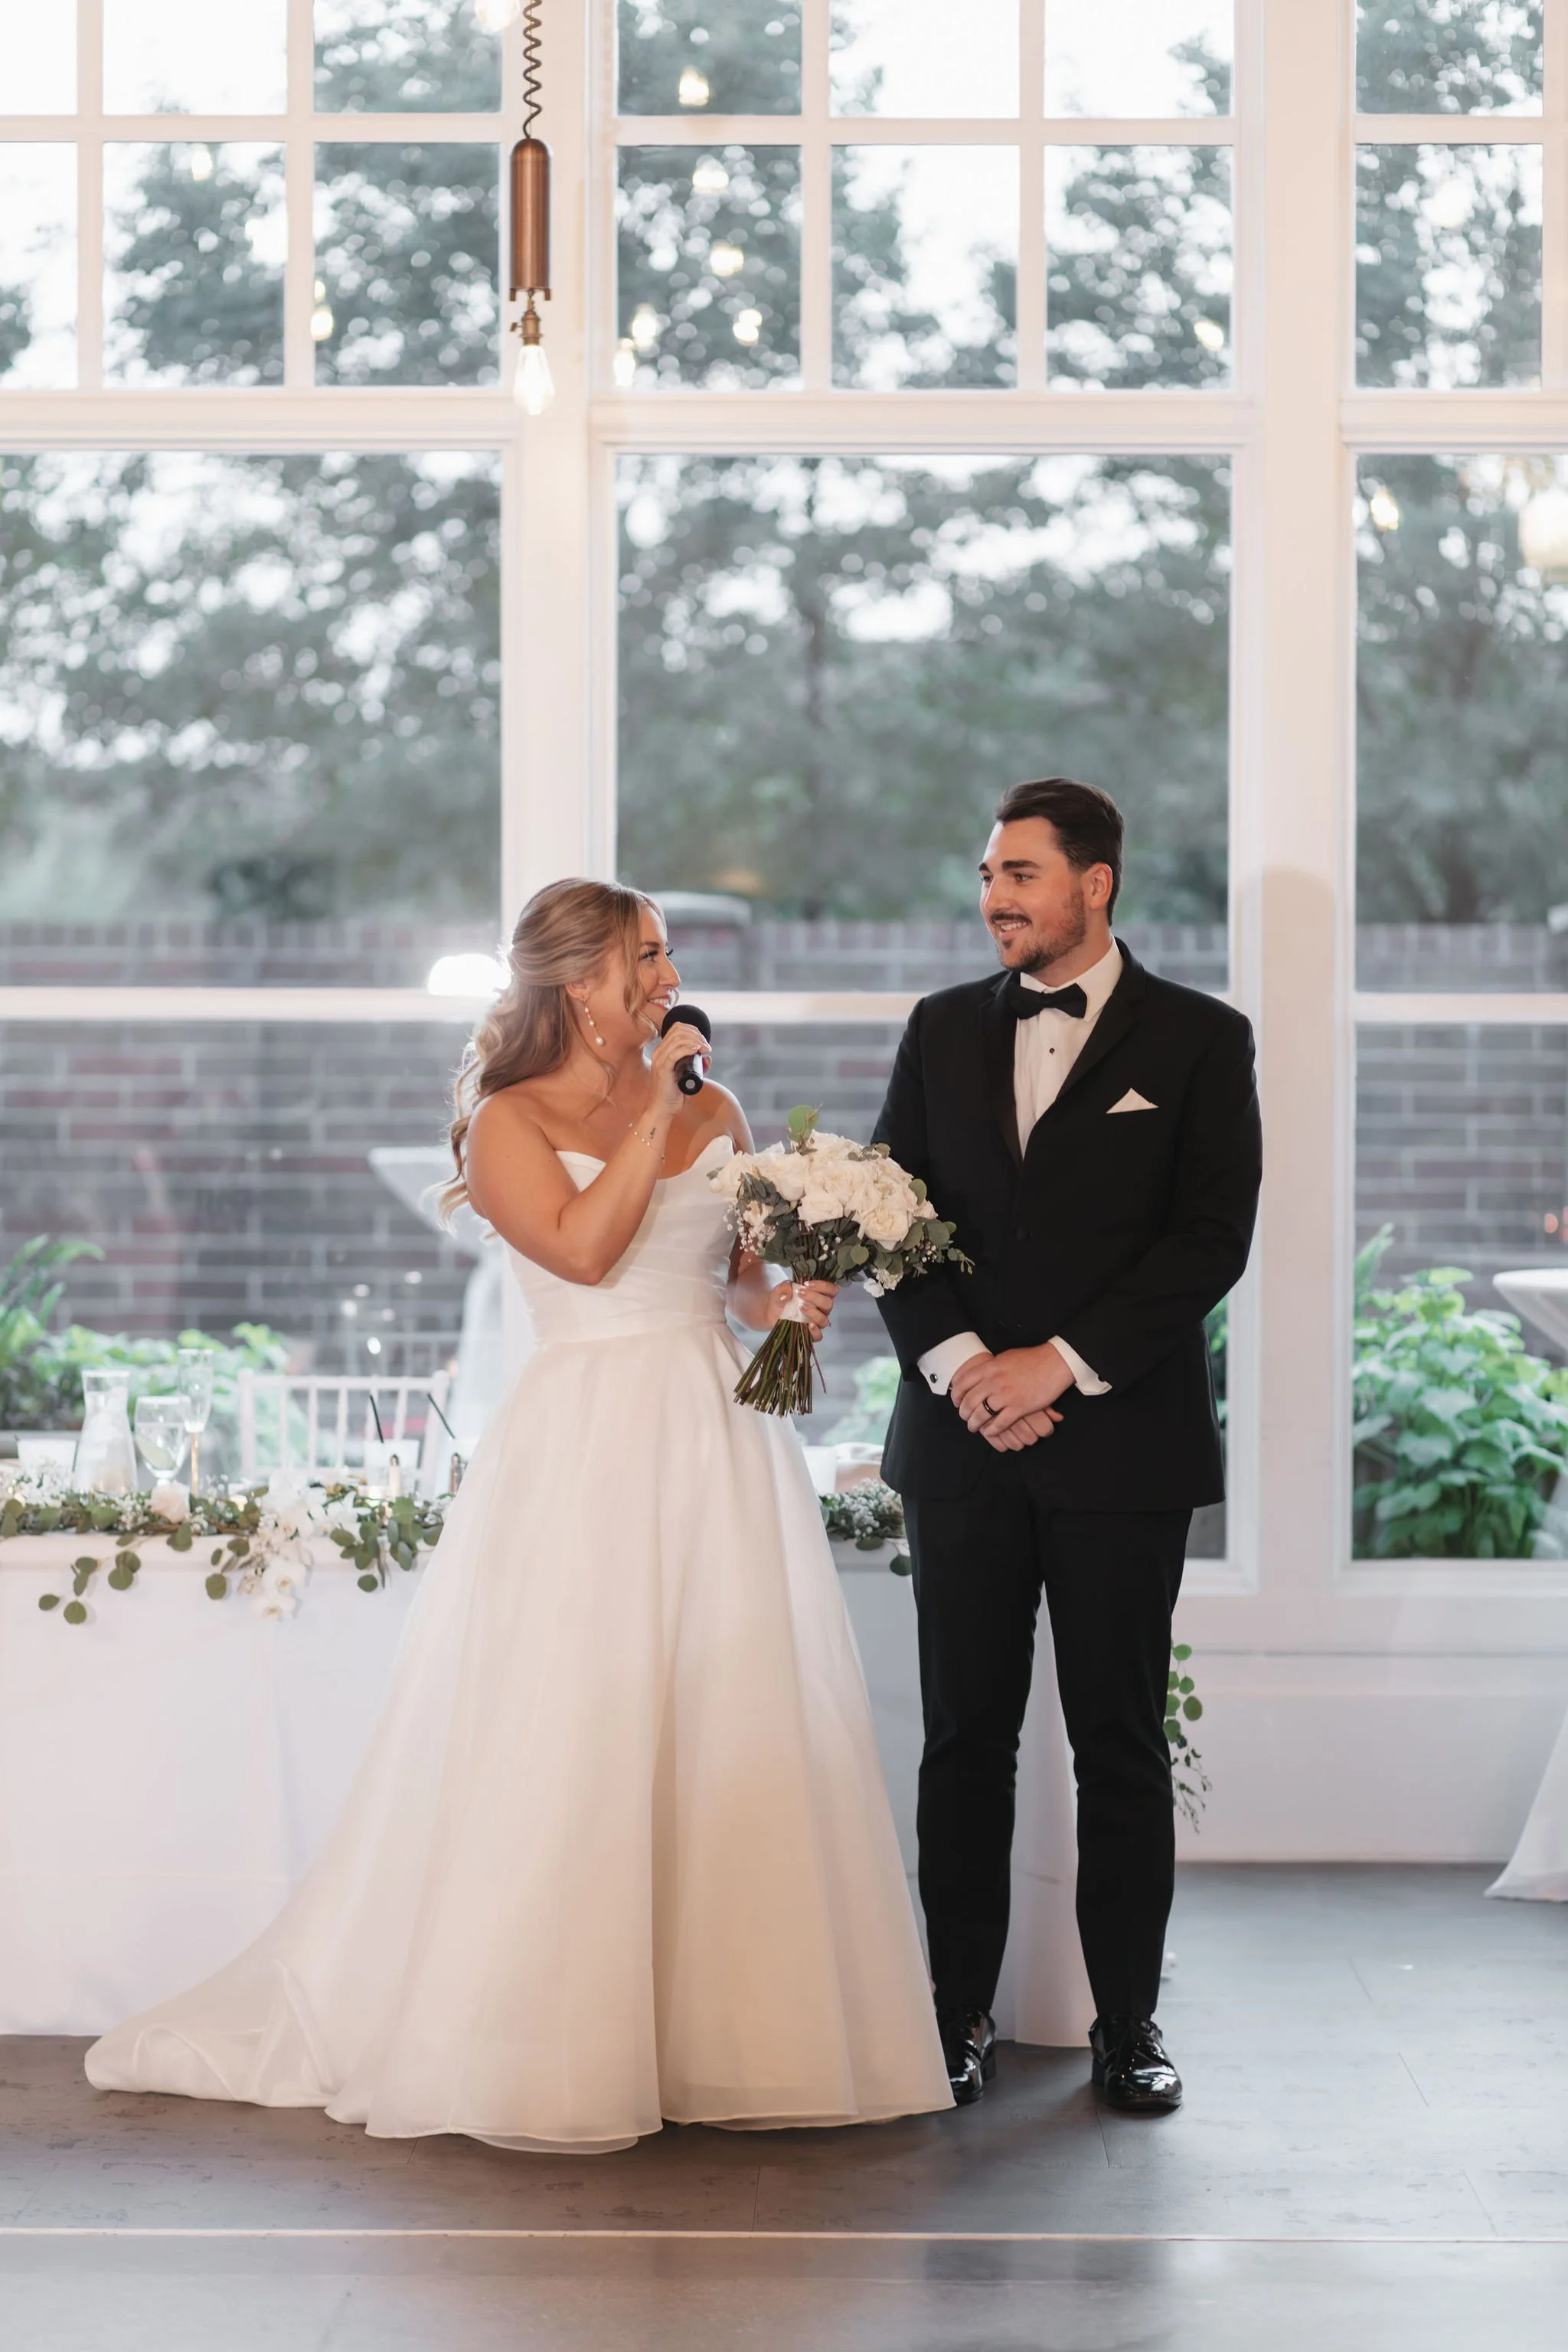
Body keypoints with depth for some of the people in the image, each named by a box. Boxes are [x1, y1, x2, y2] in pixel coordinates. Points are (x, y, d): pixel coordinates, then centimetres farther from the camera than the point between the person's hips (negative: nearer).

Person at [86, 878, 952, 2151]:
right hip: (589, 1452, -5)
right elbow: (584, 1247, -17)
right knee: (572, 1744, -4)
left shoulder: (712, 1109, 13)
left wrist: (785, 1302, 0)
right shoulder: (510, 1122, -1)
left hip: (718, 1439, 5)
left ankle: (728, 2029, 12)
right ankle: (548, 2040, 8)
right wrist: (655, 1112, -12)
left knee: (736, 1734, 3)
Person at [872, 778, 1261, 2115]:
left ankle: (1128, 2026, 13)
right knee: (966, 1740, 4)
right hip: (965, 1438, 3)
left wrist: (1064, 1363, -13)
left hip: (1123, 1440, -3)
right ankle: (962, 2016, 12)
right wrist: (957, 1361, -8)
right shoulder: (944, 1030, 12)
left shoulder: (1198, 1039, 2)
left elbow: (1213, 1238, -6)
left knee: (1123, 1746, 4)